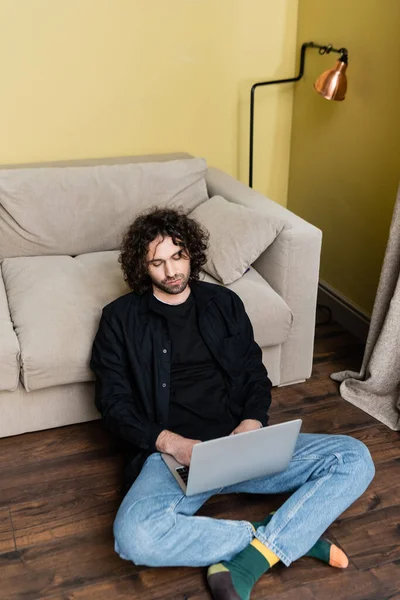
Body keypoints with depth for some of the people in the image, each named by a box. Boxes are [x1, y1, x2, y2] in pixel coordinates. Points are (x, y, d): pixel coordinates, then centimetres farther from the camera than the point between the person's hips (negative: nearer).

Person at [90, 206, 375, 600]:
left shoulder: (223, 303, 14)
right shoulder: (121, 318, 6)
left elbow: (255, 375, 15)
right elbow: (113, 403, 1)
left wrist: (252, 424, -7)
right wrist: (169, 442, -15)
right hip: (170, 453, -2)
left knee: (354, 458, -15)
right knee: (135, 536, -35)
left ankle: (246, 563, -23)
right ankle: (292, 537, -17)